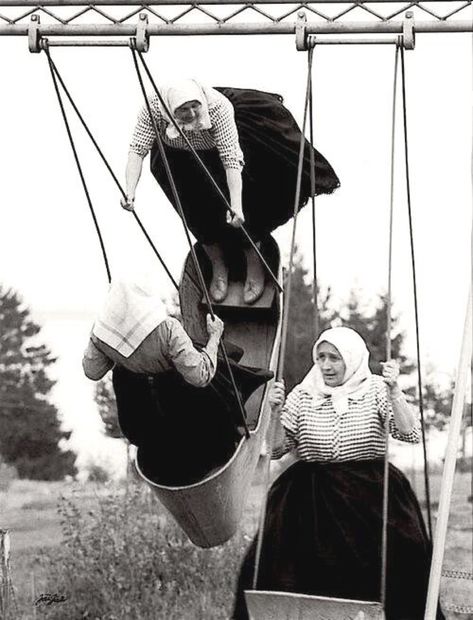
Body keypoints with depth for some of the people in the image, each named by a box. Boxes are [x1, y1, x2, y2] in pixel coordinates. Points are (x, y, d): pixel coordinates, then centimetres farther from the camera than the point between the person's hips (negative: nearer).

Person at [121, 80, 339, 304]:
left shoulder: (218, 107, -39)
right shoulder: (153, 109, -34)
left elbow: (231, 159, -41)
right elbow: (137, 150, -35)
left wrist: (236, 205, -48)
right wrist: (130, 193, -49)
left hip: (216, 151, -2)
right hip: (178, 157, 2)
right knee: (195, 209, -6)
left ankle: (255, 267, 7)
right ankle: (218, 269, 13)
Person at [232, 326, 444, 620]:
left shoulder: (375, 390, 1)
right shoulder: (303, 396, 7)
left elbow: (411, 434, -10)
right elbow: (275, 448, 6)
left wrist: (394, 392, -21)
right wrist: (275, 412, -10)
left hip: (370, 498, -2)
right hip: (309, 502, 2)